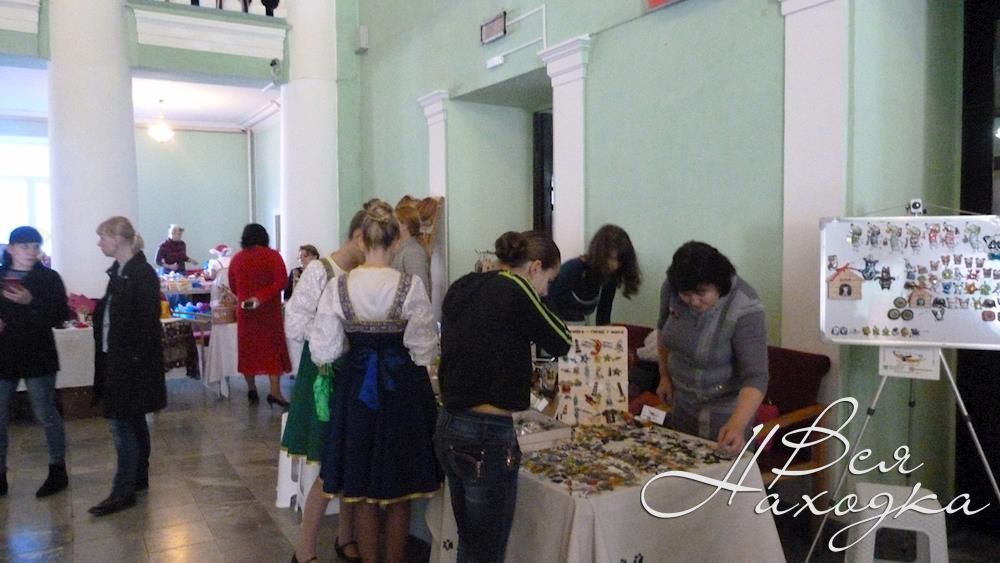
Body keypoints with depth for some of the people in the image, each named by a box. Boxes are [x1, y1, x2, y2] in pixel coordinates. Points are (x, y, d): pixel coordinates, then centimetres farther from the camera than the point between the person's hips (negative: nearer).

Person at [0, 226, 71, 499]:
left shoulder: (49, 278, -4)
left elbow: (60, 317, -11)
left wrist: (31, 302, -23)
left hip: (37, 357, -4)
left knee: (46, 415, 5)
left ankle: (58, 471, 20)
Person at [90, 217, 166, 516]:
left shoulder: (143, 274, -16)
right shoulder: (118, 271, 10)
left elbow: (147, 321, -19)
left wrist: (136, 358, -19)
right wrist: (94, 308, 4)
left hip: (132, 362, -9)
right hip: (116, 359, 9)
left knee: (122, 423, -5)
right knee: (133, 421, 17)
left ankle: (123, 491, 3)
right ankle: (139, 478, 28)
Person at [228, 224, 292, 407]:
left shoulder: (236, 259, 5)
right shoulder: (272, 256, -5)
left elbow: (233, 287, 12)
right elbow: (280, 282, -16)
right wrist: (261, 297, -17)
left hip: (245, 310, 3)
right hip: (268, 309, -3)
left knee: (248, 348, 11)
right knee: (273, 347, -1)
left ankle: (251, 390, 17)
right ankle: (275, 391, -8)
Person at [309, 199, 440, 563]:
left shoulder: (338, 287, -8)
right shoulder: (410, 287, -14)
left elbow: (324, 350, -5)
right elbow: (424, 349, -10)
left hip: (356, 386, 2)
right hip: (403, 388, -2)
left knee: (361, 490, 16)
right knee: (400, 493, 14)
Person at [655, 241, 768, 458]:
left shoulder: (745, 310, -29)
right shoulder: (672, 287, -16)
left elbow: (755, 378, -31)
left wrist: (737, 424, -45)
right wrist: (664, 375, 11)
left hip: (725, 410, -5)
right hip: (681, 401, 5)